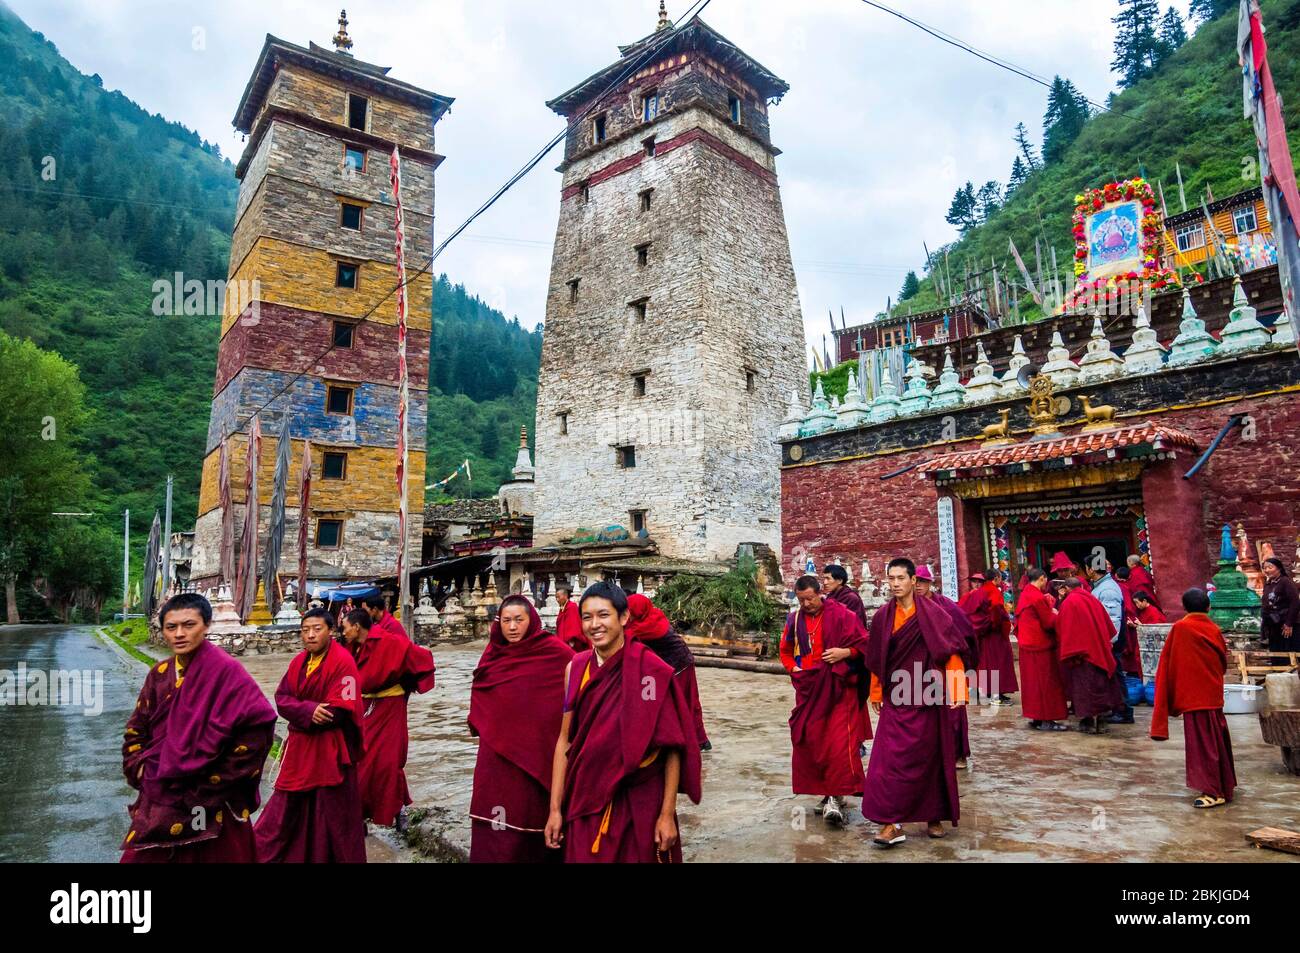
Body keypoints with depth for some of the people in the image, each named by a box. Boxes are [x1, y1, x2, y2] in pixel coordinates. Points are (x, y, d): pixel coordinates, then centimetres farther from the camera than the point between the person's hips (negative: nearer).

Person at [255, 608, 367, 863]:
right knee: (288, 806, 17)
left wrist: (300, 714, -12)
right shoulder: (299, 661, 6)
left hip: (330, 748, -6)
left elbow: (341, 710, -20)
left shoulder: (343, 662, -16)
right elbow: (281, 698, 0)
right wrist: (309, 710, -19)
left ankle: (340, 855, 22)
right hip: (300, 746, 6)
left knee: (333, 810, 6)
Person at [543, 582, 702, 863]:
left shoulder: (651, 670, -15)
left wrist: (667, 814, -12)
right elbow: (565, 740, 3)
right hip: (585, 801, 3)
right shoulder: (575, 668, -2)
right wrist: (555, 809, 1)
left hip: (639, 804, -3)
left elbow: (672, 746, -12)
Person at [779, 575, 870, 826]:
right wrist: (795, 669, 2)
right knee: (809, 742, 6)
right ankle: (828, 794, 19)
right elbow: (785, 652, 19)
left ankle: (836, 797, -6)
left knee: (839, 742, -12)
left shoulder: (841, 614, -5)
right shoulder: (795, 620, 7)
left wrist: (845, 652, -18)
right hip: (808, 689, 5)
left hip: (839, 688, -4)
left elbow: (864, 643, -2)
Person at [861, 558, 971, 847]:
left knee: (929, 756, 8)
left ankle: (934, 816, 26)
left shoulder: (933, 614, -5)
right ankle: (892, 822, 1)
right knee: (891, 757, -4)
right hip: (896, 698, 2)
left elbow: (953, 650, -5)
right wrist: (876, 692, 14)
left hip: (928, 698, -2)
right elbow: (876, 659, 10)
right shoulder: (882, 616, 3)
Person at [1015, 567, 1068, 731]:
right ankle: (1045, 720, 2)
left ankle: (1036, 717, 20)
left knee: (1033, 681, 14)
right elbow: (1049, 622, -14)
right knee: (1045, 681, -2)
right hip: (1040, 646, -9)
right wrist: (1055, 614, 5)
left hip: (1027, 644, 9)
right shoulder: (1037, 597, -18)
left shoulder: (1025, 594, 10)